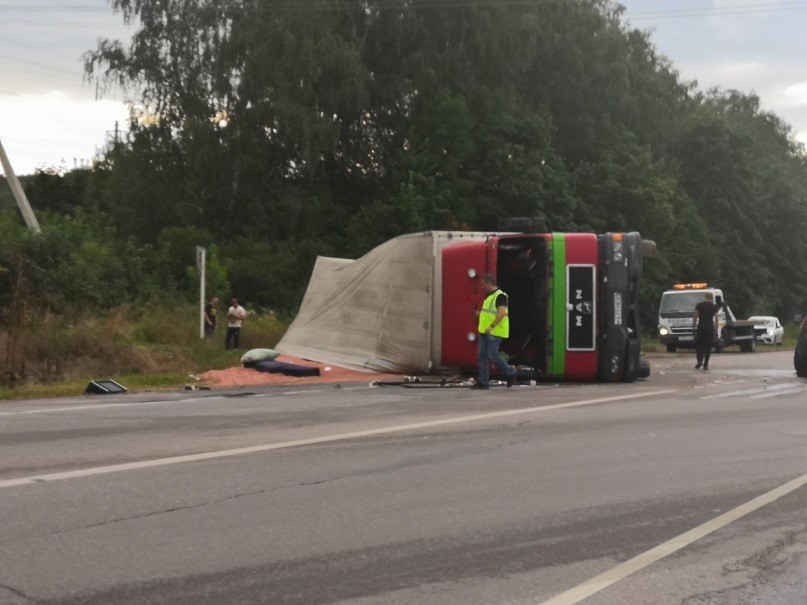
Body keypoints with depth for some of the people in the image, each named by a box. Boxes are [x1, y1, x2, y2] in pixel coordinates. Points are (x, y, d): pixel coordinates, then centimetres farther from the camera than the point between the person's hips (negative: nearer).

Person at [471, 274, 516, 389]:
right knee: (482, 356, 4)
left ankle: (510, 373, 7)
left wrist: (491, 326, -30)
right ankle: (483, 382, 6)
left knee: (491, 355, -11)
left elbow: (502, 312, -24)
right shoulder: (489, 296, 18)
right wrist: (481, 314, 16)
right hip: (485, 332, 10)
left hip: (495, 332, -10)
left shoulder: (500, 296, -12)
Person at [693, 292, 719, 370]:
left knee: (699, 345, 7)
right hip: (710, 328, 1)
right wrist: (716, 330, 5)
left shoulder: (699, 305, 1)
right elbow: (716, 319, 1)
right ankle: (706, 364, 3)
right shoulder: (714, 307, 3)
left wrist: (693, 327, 5)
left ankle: (700, 361, -13)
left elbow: (695, 317, -1)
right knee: (708, 346, 6)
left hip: (701, 328, -1)